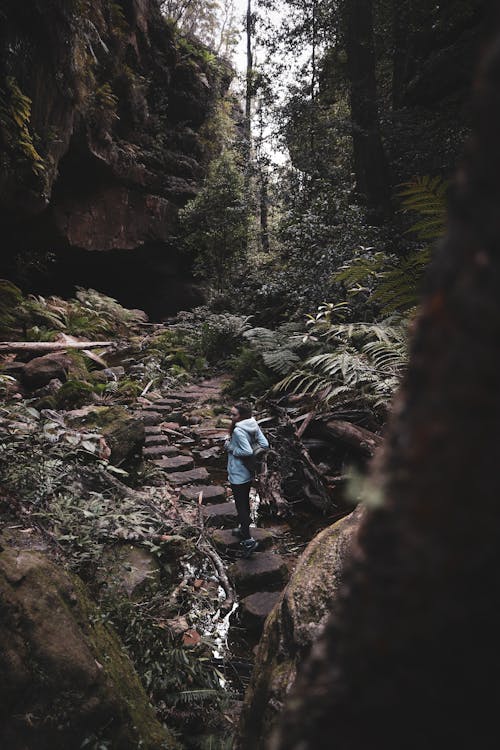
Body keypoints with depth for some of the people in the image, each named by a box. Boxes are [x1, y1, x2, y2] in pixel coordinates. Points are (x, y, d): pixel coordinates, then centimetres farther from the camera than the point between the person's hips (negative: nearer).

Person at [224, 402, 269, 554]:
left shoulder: (238, 431, -26)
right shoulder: (254, 426, -3)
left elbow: (247, 451, -30)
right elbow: (264, 444, -3)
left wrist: (231, 448, -17)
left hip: (238, 475, -9)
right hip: (248, 473, 9)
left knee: (241, 505, 2)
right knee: (245, 501, 24)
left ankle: (248, 540, 7)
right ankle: (243, 529, 42)